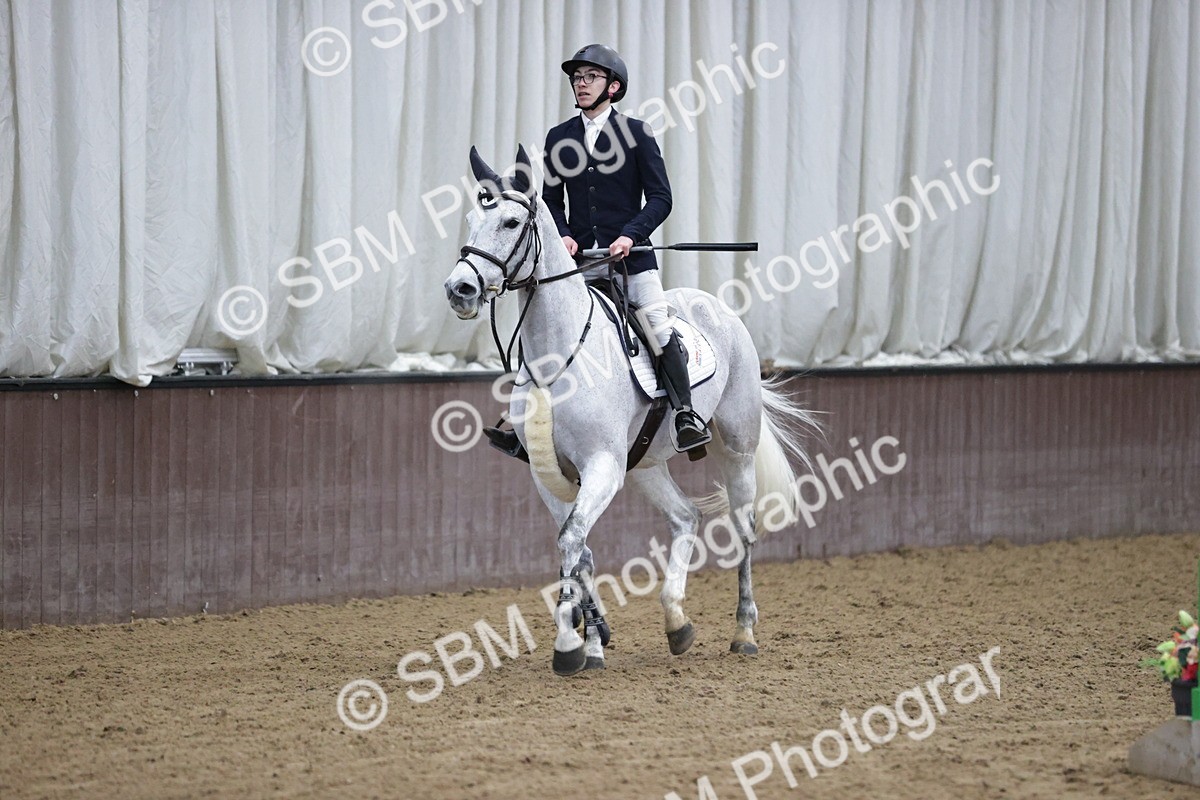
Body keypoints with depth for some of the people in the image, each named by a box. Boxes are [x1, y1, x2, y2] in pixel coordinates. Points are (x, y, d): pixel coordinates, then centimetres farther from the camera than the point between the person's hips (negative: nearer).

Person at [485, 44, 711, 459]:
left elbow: (660, 197, -2)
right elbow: (552, 201, 12)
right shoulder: (559, 138, 10)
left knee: (658, 328, -13)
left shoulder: (636, 133, 0)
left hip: (629, 254, -3)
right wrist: (563, 235, -7)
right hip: (577, 254, 3)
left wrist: (631, 234, -16)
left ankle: (686, 415, -5)